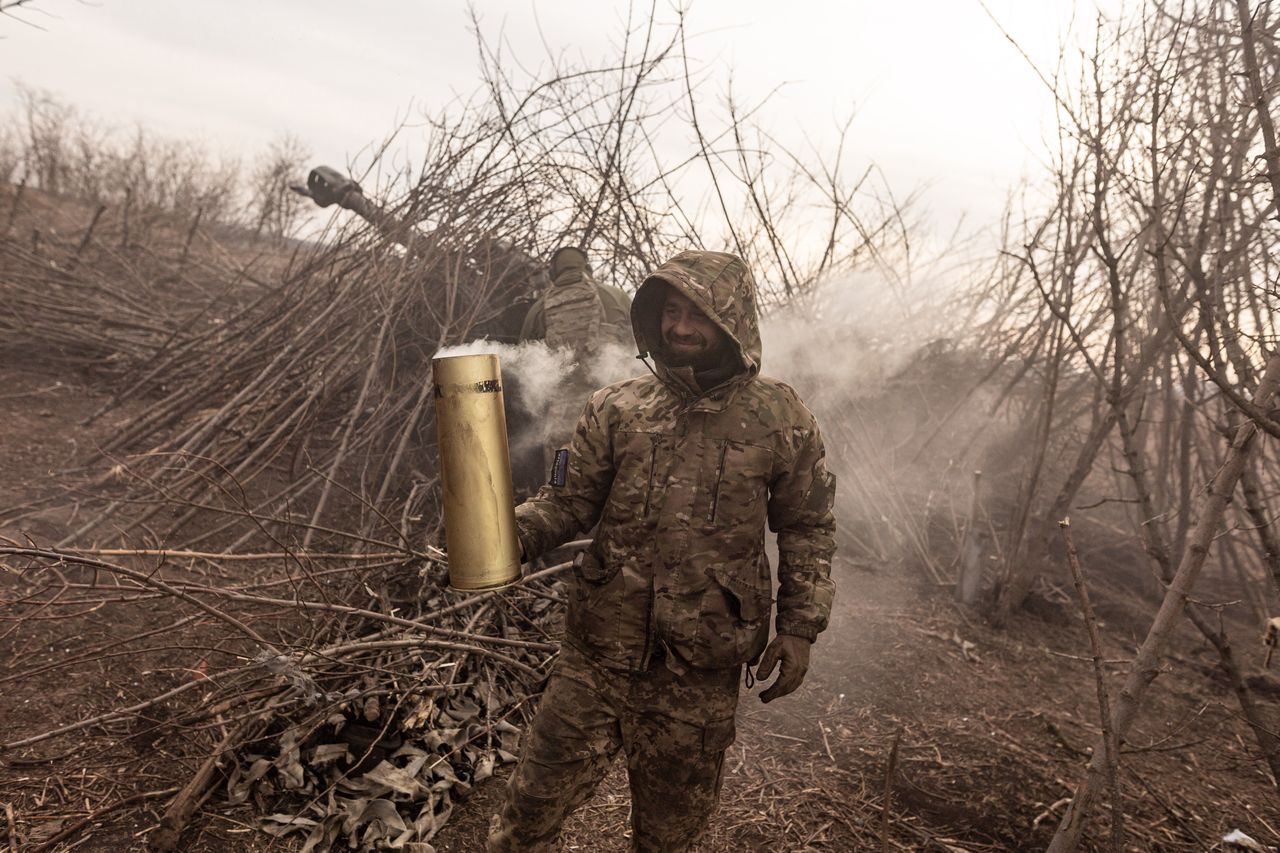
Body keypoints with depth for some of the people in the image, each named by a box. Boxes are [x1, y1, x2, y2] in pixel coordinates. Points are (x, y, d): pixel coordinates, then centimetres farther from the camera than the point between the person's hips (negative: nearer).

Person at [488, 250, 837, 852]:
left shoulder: (781, 420, -3)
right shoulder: (616, 408, -2)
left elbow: (807, 528, 4)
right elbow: (569, 499, 0)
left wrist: (799, 626, -1)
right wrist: (509, 534, -19)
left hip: (703, 665, 0)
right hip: (599, 650, 1)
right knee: (540, 795, 9)